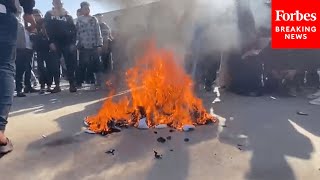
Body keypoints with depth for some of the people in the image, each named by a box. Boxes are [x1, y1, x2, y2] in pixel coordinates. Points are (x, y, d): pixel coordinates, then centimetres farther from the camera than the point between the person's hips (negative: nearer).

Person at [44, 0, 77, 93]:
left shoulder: (68, 16, 12)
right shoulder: (49, 15, 12)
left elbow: (73, 29, 5)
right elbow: (47, 29, 4)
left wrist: (73, 43, -7)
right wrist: (51, 42, -8)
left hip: (67, 42, 0)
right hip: (55, 43, 1)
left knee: (70, 64, -6)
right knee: (55, 65, -5)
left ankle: (72, 84, -3)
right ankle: (57, 85, 0)